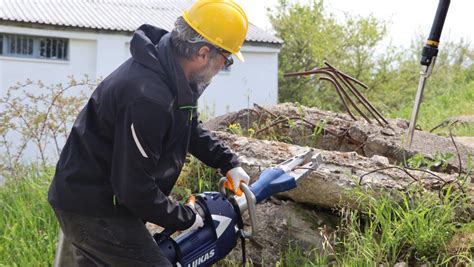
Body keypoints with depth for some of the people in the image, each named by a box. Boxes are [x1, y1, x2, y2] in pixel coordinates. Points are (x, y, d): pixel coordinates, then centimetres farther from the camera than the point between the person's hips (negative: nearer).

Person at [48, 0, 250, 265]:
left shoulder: (171, 67, -1)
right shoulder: (147, 97, -31)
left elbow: (191, 127, 19)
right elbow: (136, 189, -27)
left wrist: (228, 162, 12)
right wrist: (185, 217, -13)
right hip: (96, 211, -10)